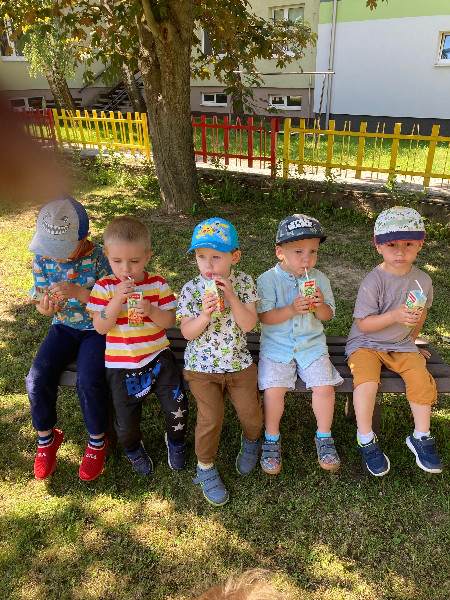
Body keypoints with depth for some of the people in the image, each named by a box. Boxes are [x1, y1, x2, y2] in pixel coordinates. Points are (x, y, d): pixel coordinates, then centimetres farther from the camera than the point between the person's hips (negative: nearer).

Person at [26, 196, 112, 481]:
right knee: (37, 379, -13)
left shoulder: (99, 257, -18)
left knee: (89, 381, -24)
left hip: (97, 328, -4)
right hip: (63, 327, 4)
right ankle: (46, 437, 17)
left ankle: (97, 440, 5)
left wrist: (80, 293, -33)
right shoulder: (43, 259, -6)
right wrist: (45, 307, -23)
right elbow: (41, 302, 2)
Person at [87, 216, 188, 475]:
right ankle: (133, 447, 37)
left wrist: (152, 311, -24)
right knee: (127, 420, 0)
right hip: (121, 364, 0)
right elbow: (101, 327, -11)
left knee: (177, 407, -9)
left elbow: (169, 321, -3)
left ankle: (176, 440, 27)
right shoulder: (105, 287, -4)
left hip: (157, 356, 1)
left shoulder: (158, 283, -2)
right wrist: (117, 300, -25)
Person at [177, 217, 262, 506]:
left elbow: (248, 324, -12)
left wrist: (231, 297, -24)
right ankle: (206, 467, 18)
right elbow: (187, 333, -8)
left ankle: (251, 442, 35)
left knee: (252, 413, -2)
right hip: (202, 365, -1)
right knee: (211, 418, -10)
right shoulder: (191, 289, -7)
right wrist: (205, 313, -26)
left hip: (238, 363, 1)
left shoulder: (243, 282, -5)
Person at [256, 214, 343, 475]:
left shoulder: (319, 279, 3)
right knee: (274, 390, -19)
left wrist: (320, 305, -16)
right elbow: (264, 317, -11)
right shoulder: (268, 279, -7)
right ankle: (272, 438, 9)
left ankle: (324, 436, 12)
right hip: (276, 347, -2)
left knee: (325, 386, -15)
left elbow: (328, 315, 7)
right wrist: (291, 309, -25)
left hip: (311, 345, 2)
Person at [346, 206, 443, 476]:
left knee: (422, 380, -17)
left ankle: (421, 438, 7)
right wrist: (394, 316, -30)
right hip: (367, 343, -4)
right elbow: (363, 324, -18)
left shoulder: (422, 280, -1)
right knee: (367, 383, -27)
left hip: (401, 345, 5)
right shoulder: (374, 281, -18)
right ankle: (366, 440, -3)